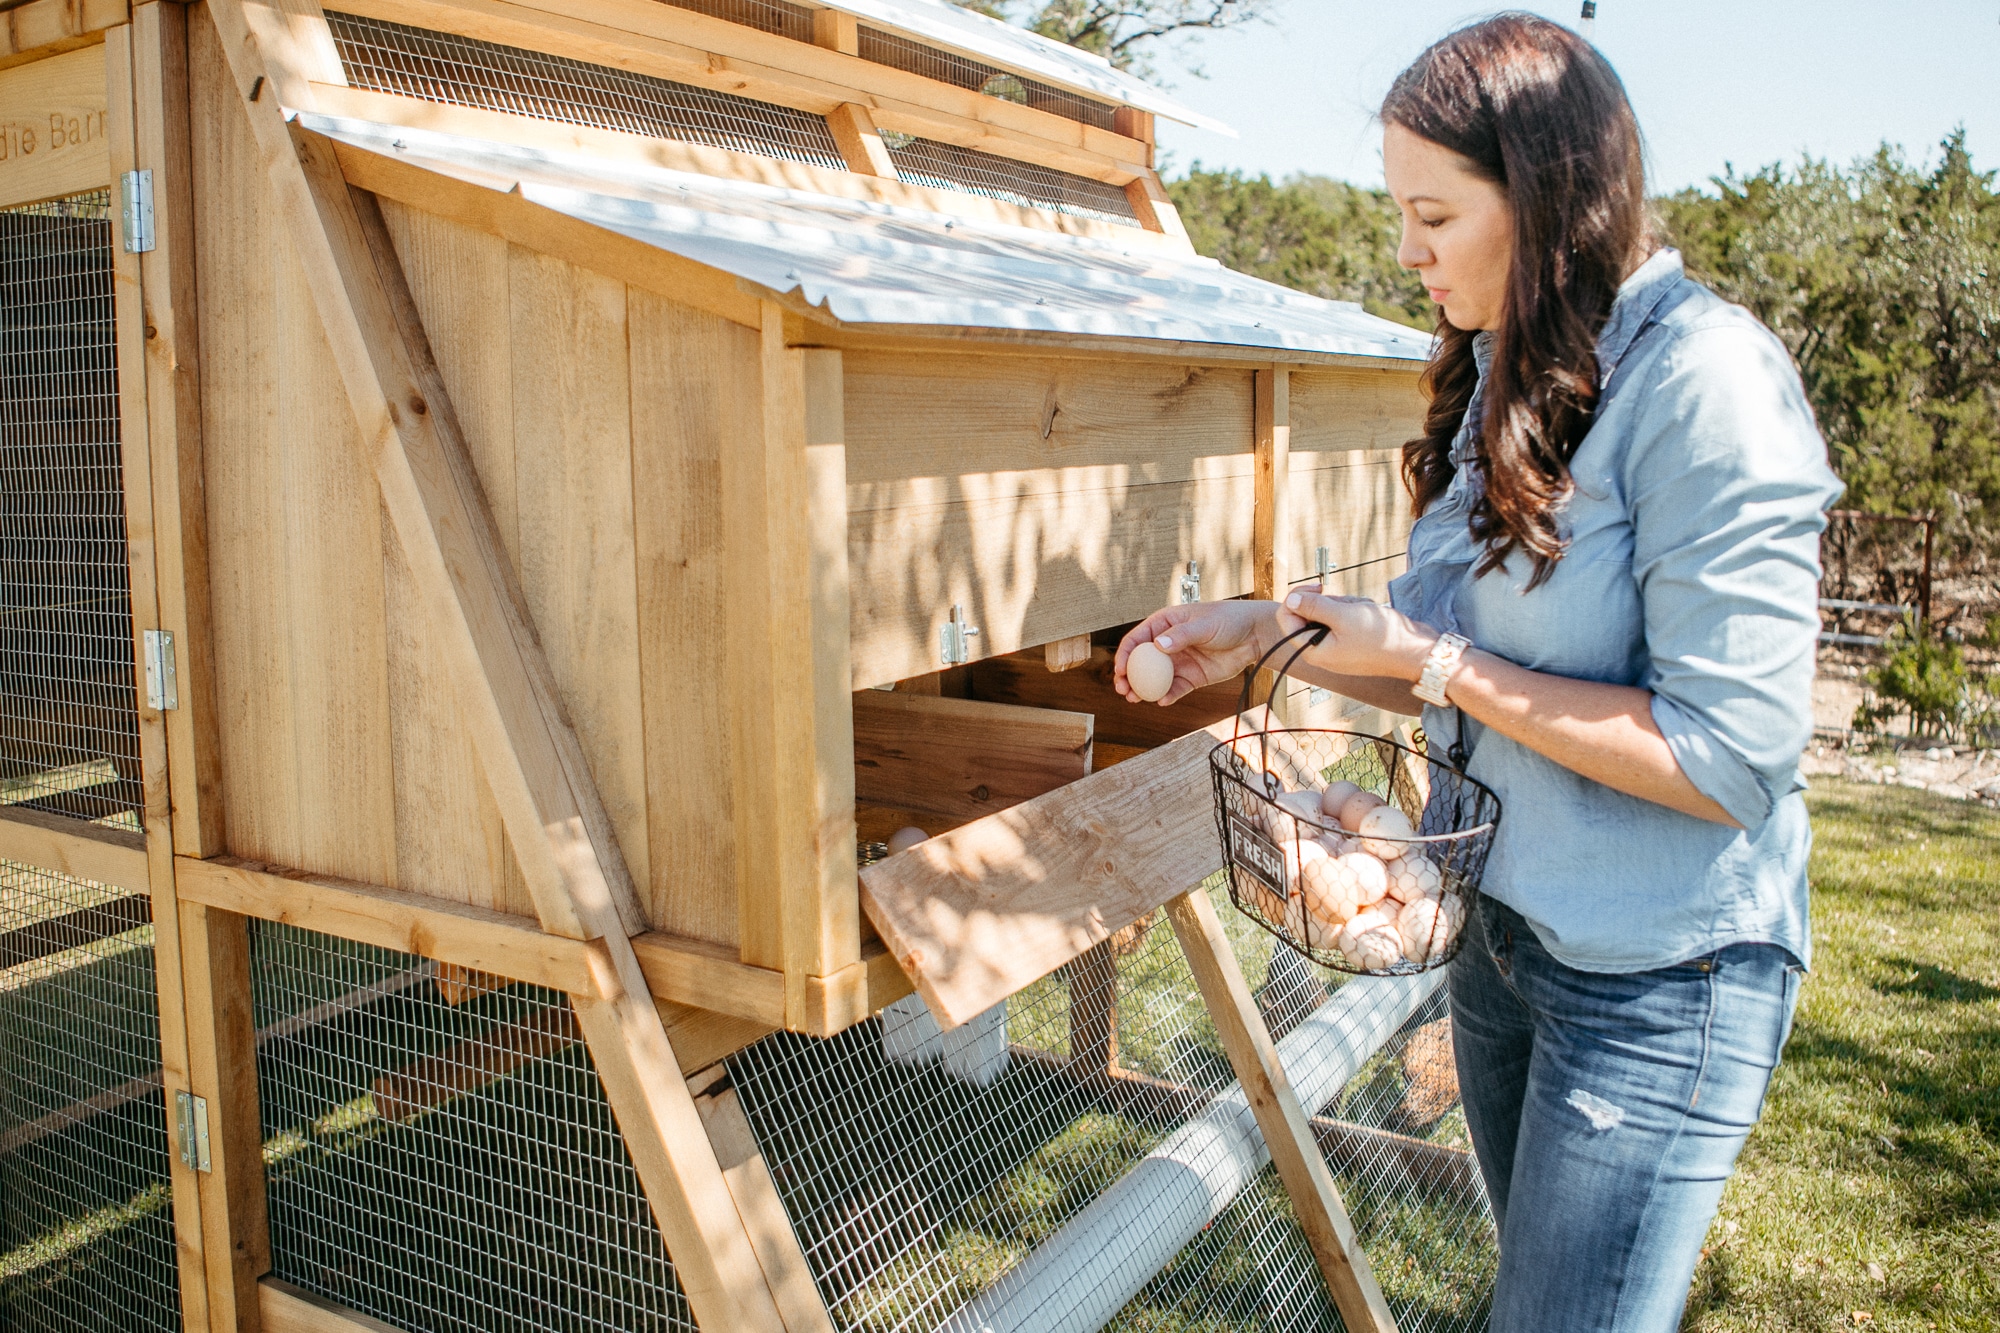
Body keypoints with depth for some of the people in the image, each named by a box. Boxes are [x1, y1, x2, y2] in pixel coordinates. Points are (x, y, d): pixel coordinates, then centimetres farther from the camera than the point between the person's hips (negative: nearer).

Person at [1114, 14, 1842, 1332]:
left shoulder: (1706, 381, -21)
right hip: (1502, 929, 8)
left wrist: (1432, 661, -21)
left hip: (1660, 983, -8)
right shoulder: (1512, 383, 5)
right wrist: (1271, 632, 2)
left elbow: (1728, 761, -24)